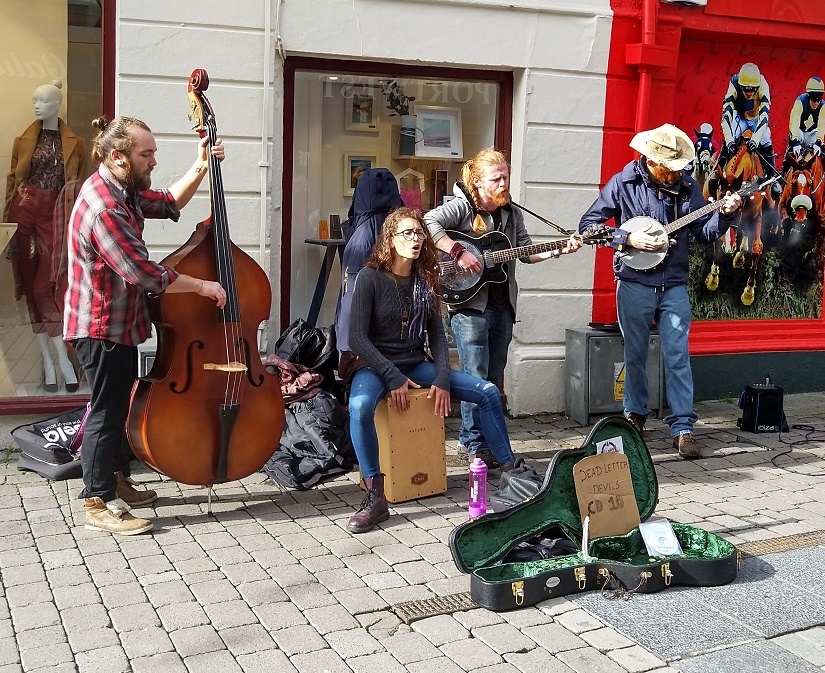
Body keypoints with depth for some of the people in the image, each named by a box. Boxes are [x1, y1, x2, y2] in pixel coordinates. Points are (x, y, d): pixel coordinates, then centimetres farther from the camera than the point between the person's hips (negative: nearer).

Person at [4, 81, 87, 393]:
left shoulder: (74, 144, 5)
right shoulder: (23, 140, 9)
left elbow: (79, 187, 6)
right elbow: (11, 181, 9)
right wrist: (8, 220, 3)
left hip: (56, 215, -2)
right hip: (25, 212, 2)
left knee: (46, 286, -9)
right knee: (32, 287, 1)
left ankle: (51, 360, -3)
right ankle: (58, 359, 6)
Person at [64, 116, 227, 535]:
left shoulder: (122, 191, 5)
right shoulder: (103, 209, -27)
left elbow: (169, 205, 20)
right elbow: (145, 273, -30)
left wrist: (199, 169, 7)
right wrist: (202, 286, -19)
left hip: (117, 325, 10)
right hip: (101, 328, -10)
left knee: (120, 405, 20)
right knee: (107, 411, -3)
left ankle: (117, 482, 35)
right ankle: (97, 505, 7)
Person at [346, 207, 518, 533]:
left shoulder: (425, 279, 6)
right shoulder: (370, 277, -10)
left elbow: (437, 335, 7)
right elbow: (357, 338, -14)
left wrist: (442, 378, -8)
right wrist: (393, 377, -20)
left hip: (416, 365, 6)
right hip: (376, 366, -5)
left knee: (488, 392, -6)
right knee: (360, 405, -39)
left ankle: (508, 470, 6)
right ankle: (375, 498, -30)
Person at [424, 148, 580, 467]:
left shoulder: (512, 213, 12)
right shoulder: (462, 206, -9)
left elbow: (526, 251, 14)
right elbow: (429, 222, -24)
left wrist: (557, 250, 0)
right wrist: (458, 252, -28)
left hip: (502, 305, 7)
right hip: (470, 302, -7)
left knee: (493, 379, 12)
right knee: (476, 378, -5)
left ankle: (480, 440, 23)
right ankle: (474, 444, 5)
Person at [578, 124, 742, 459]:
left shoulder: (686, 186, 3)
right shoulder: (623, 183, -6)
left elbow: (705, 232, 6)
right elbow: (588, 224, -7)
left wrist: (725, 214, -13)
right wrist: (628, 239, -17)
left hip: (674, 286, 2)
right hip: (635, 283, -2)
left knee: (678, 356, -2)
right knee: (635, 354, 10)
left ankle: (682, 428, 0)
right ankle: (635, 415, 27)